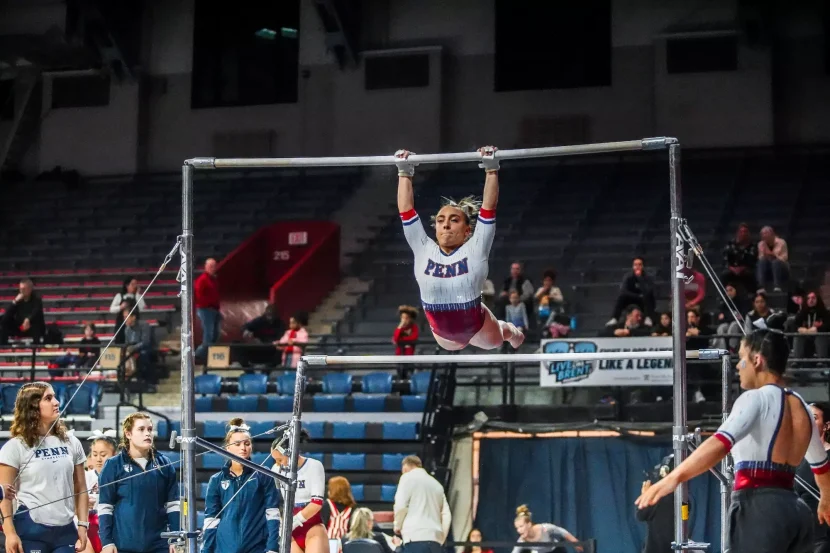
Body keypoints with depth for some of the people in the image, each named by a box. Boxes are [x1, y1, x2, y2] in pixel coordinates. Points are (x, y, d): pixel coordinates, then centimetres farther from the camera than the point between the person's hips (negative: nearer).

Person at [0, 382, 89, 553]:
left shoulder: (71, 443, 12)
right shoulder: (16, 446, -2)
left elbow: (80, 489, 14)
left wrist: (83, 525, 6)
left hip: (66, 530, 4)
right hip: (30, 530, -4)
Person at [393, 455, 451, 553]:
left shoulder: (408, 477, 5)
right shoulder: (437, 484, 24)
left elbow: (401, 506, -5)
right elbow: (446, 515, 17)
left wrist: (398, 526, 12)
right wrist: (441, 540, 18)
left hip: (416, 537, -7)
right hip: (435, 538, 7)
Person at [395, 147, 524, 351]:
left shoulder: (475, 251, -20)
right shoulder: (424, 251, -16)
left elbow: (488, 209, -26)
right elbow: (407, 212, -16)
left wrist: (491, 170, -32)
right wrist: (404, 173, -17)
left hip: (478, 327, -1)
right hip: (444, 336, 1)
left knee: (495, 341, 33)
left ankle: (512, 332, 69)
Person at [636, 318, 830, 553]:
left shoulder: (756, 399, -7)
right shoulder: (801, 407, 18)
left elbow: (721, 443, -25)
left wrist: (673, 478, -32)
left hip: (760, 509, -9)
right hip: (795, 511, 9)